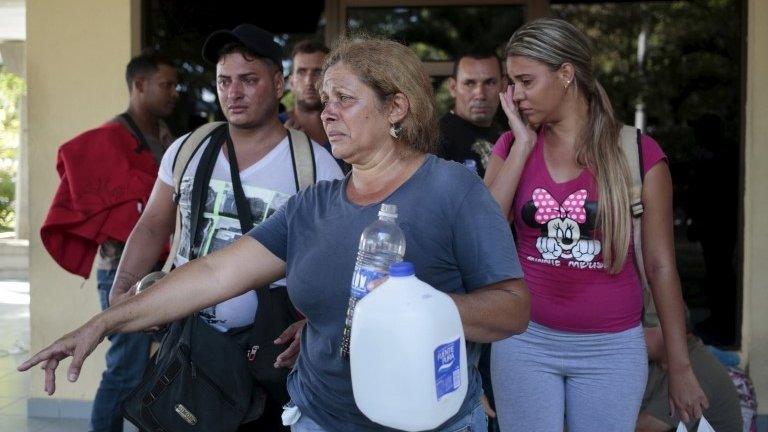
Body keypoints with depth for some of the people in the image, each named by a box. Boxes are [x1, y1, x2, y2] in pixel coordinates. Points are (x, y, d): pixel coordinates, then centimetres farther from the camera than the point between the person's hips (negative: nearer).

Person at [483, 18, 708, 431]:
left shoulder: (637, 153, -5)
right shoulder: (511, 146, 3)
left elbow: (660, 265, -2)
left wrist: (680, 367, 0)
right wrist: (523, 145, -10)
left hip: (611, 348, -2)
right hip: (525, 339, 2)